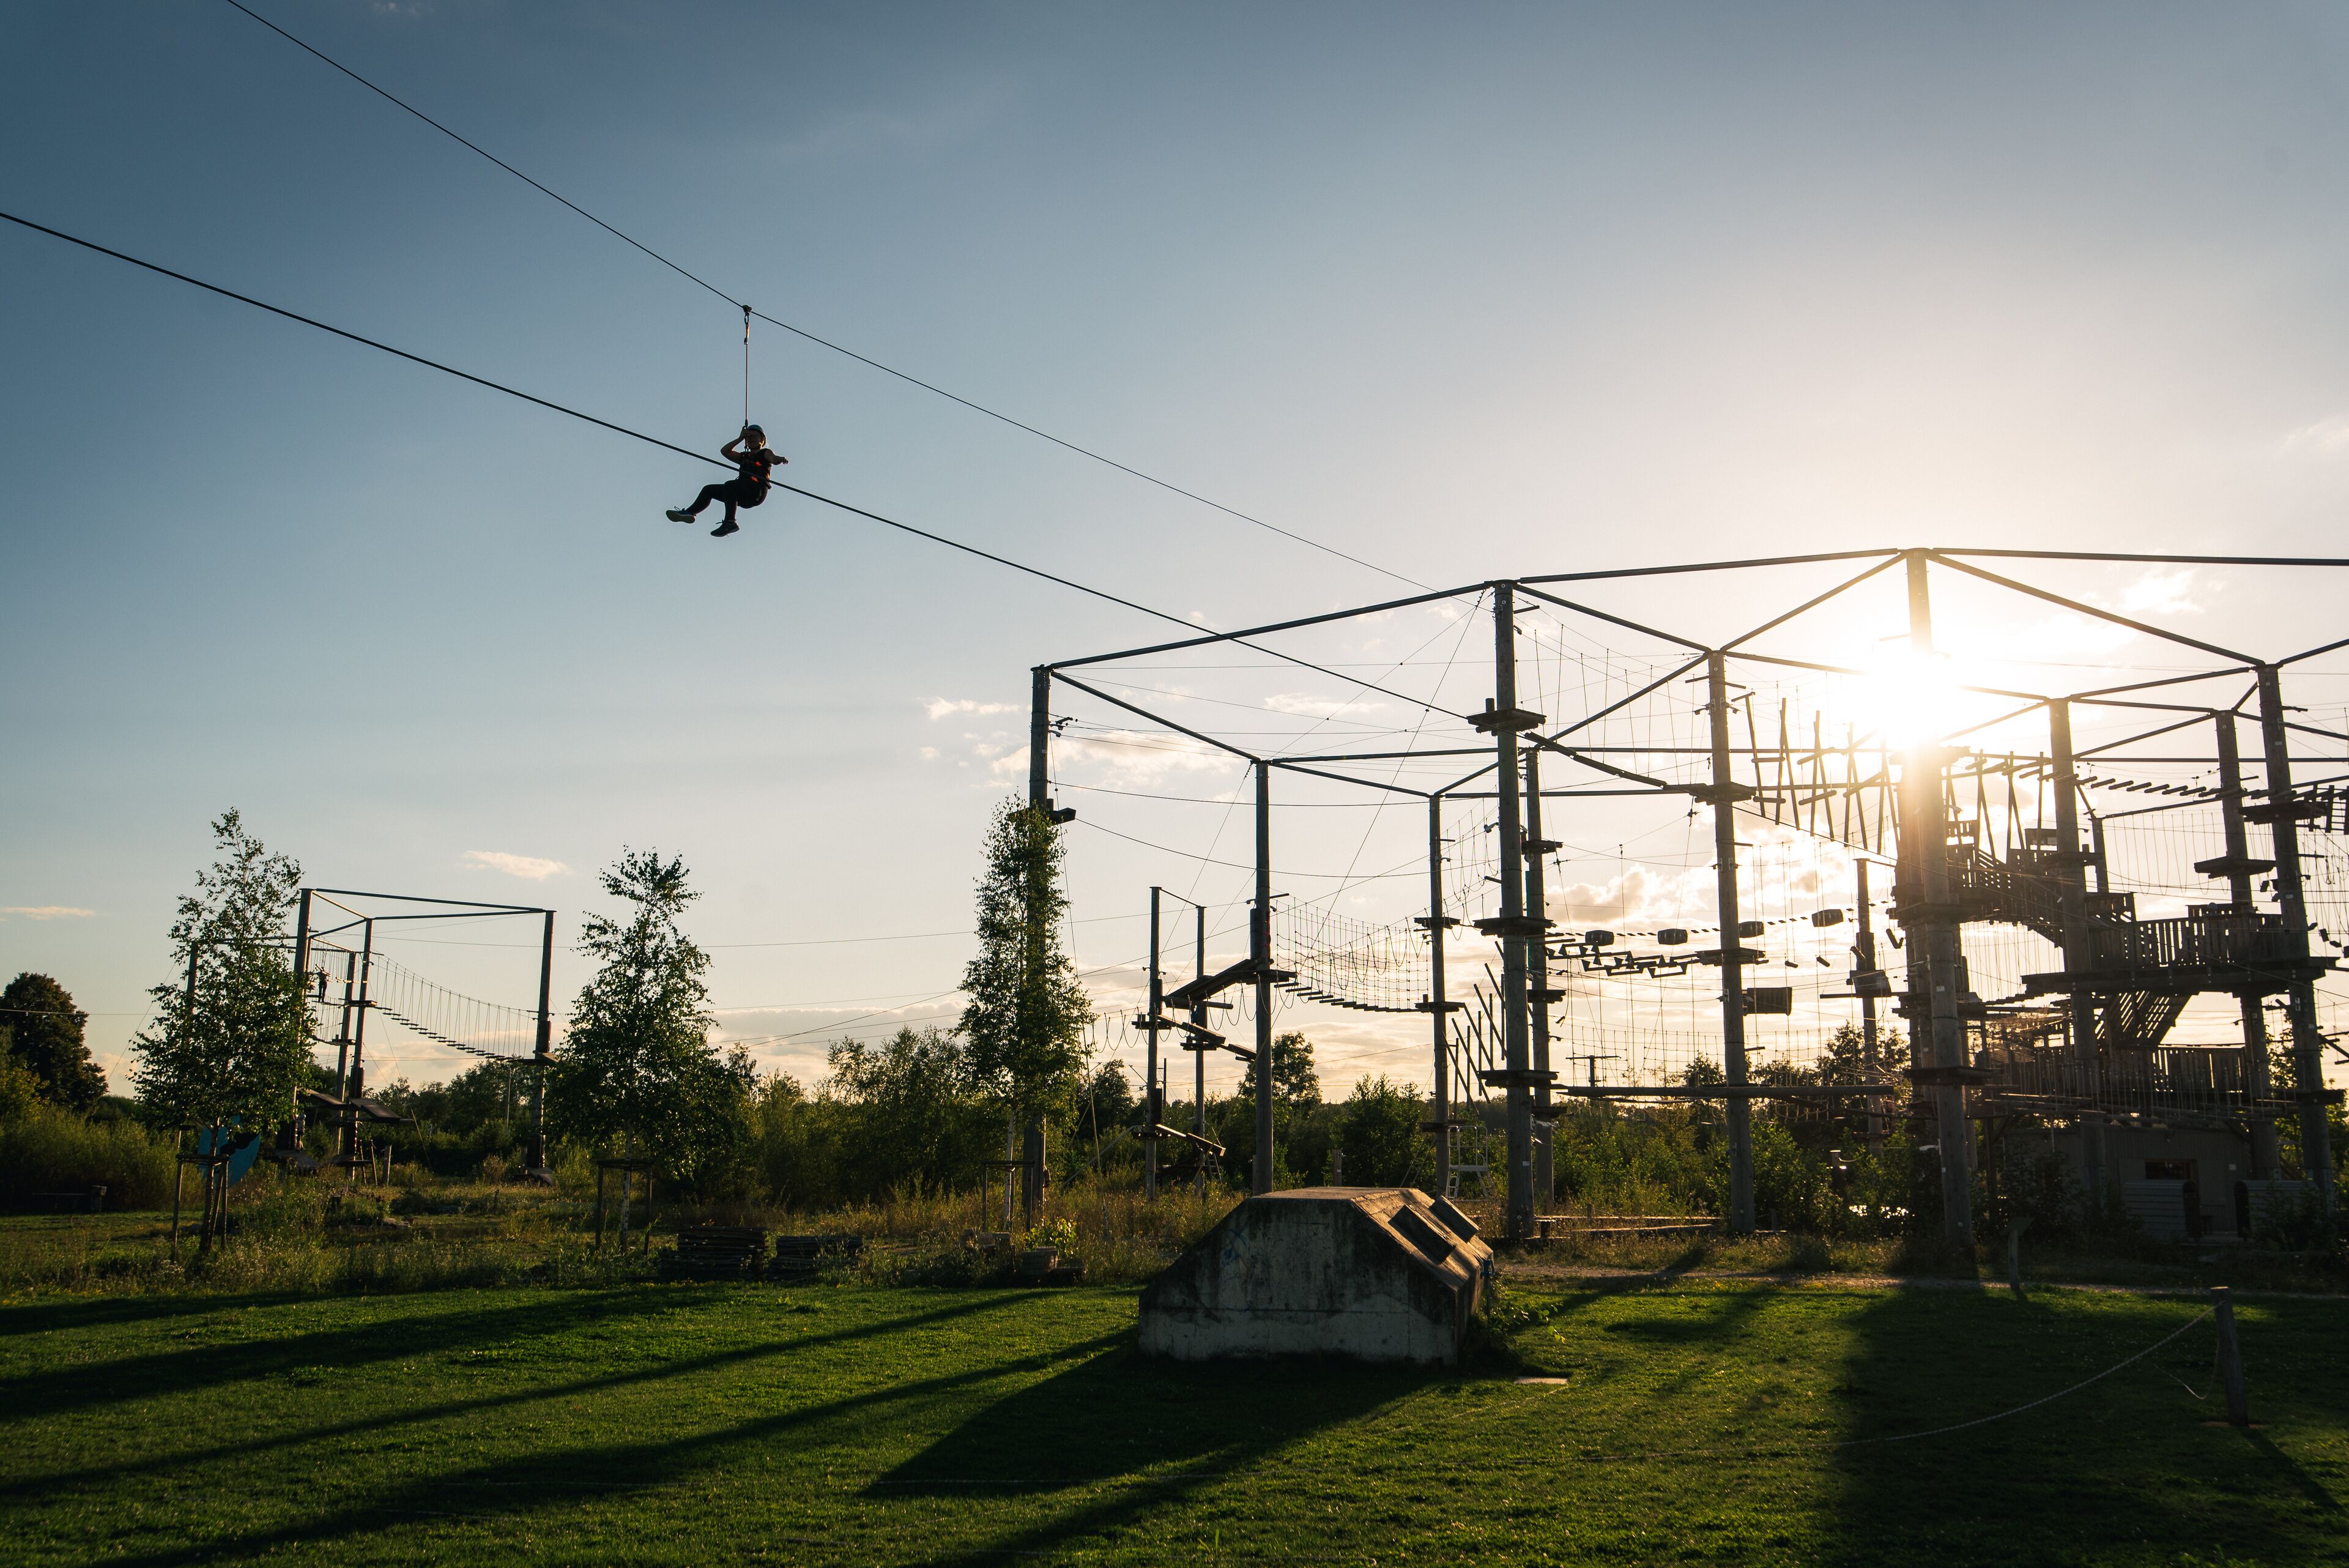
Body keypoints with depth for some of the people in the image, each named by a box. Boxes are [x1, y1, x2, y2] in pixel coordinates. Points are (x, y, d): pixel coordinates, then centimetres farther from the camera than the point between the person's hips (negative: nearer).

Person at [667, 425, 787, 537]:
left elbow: (774, 459, -10)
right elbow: (724, 451, 22)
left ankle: (730, 523, -39)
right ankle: (690, 512, 0)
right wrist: (740, 439, 15)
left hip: (757, 491, -8)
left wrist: (781, 459, -34)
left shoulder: (766, 453, 13)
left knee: (730, 485, -34)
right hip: (743, 496, 8)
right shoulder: (743, 457, 31)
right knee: (709, 490, 9)